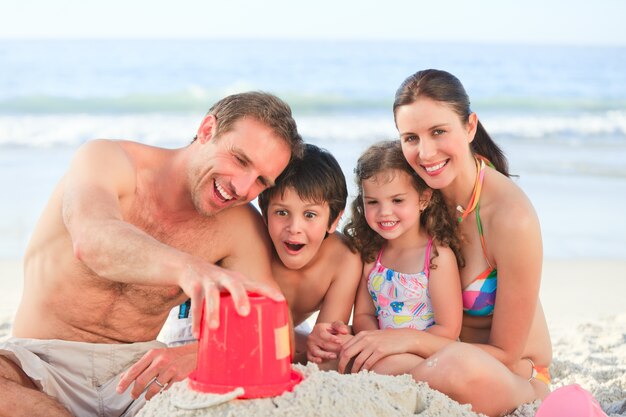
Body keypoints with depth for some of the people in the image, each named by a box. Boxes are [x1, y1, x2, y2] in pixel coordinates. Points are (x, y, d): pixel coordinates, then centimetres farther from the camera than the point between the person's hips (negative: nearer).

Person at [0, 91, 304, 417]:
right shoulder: (106, 160, -9)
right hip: (40, 364, -1)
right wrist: (188, 267, -54)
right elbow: (92, 240, -32)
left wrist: (194, 354, -32)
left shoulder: (240, 227, 1)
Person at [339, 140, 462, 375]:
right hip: (381, 352, 5)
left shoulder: (439, 256, -11)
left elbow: (448, 332, -12)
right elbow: (363, 314, 8)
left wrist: (391, 339, -21)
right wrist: (374, 338, -16)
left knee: (395, 361, -36)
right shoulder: (370, 254, 6)